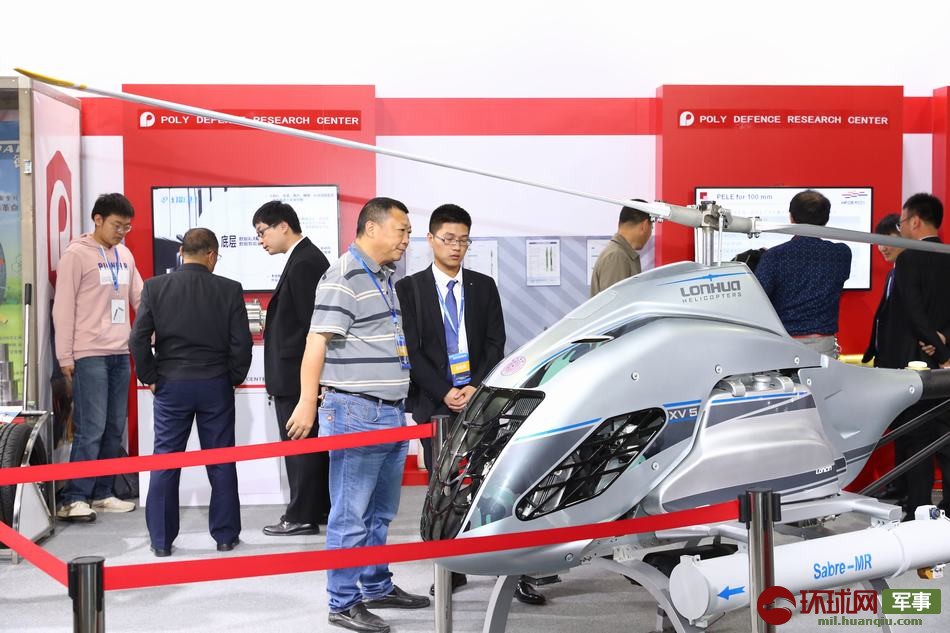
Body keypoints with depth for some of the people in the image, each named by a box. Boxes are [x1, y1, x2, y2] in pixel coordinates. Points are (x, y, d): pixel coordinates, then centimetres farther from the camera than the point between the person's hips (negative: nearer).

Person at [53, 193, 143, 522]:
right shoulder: (76, 254, -6)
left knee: (114, 429, 8)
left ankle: (101, 494, 17)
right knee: (91, 429, -10)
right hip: (89, 355, -7)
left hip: (120, 354, 7)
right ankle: (73, 500, -4)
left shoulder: (124, 255, 14)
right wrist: (65, 357, -10)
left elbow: (140, 298, 18)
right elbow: (63, 308, -8)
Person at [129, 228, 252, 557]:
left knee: (165, 462, 8)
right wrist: (234, 378, 8)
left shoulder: (155, 287, -4)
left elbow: (138, 339, -7)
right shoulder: (229, 290, -6)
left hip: (171, 385, 0)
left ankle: (161, 539, 12)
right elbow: (242, 342, -6)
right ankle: (225, 535, 16)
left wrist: (150, 377, 4)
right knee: (221, 462, 9)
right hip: (216, 385, 0)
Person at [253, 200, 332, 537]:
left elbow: (310, 324, -21)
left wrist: (293, 374, -16)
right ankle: (321, 508, 23)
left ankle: (302, 516, 4)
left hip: (296, 373, -10)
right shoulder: (308, 257, 13)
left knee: (299, 444, -3)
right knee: (314, 444, 15)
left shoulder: (303, 263, -17)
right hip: (306, 373, 10)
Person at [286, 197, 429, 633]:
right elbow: (317, 343, -17)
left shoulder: (384, 278, 17)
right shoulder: (344, 277, -12)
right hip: (356, 412, -9)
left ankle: (376, 587, 30)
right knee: (351, 515, -3)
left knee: (380, 513, 18)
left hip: (391, 413, 9)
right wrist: (308, 404, -22)